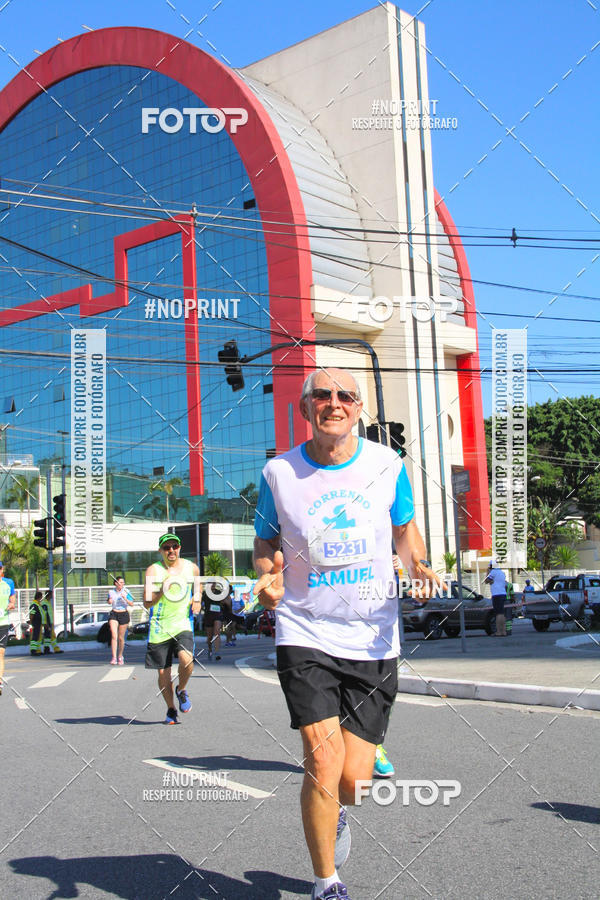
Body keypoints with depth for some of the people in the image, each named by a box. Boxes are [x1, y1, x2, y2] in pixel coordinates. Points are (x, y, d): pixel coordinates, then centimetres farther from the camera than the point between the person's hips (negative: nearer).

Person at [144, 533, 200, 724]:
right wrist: (163, 589, -23)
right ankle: (171, 710, 25)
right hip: (159, 627, 0)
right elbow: (147, 603, -8)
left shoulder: (191, 568, 6)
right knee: (163, 673, 3)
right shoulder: (153, 570, -2)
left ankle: (181, 690, 7)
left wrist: (196, 600, 8)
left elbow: (197, 586, 28)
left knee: (186, 659, -24)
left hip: (182, 624, 0)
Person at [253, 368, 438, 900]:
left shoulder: (387, 465, 1)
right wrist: (268, 574, -11)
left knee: (354, 778, 0)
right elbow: (266, 541, 11)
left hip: (373, 640, 1)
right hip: (305, 633, -1)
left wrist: (417, 564, -5)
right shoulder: (279, 473, -2)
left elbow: (404, 528, 16)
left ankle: (335, 814, 40)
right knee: (323, 759, -15)